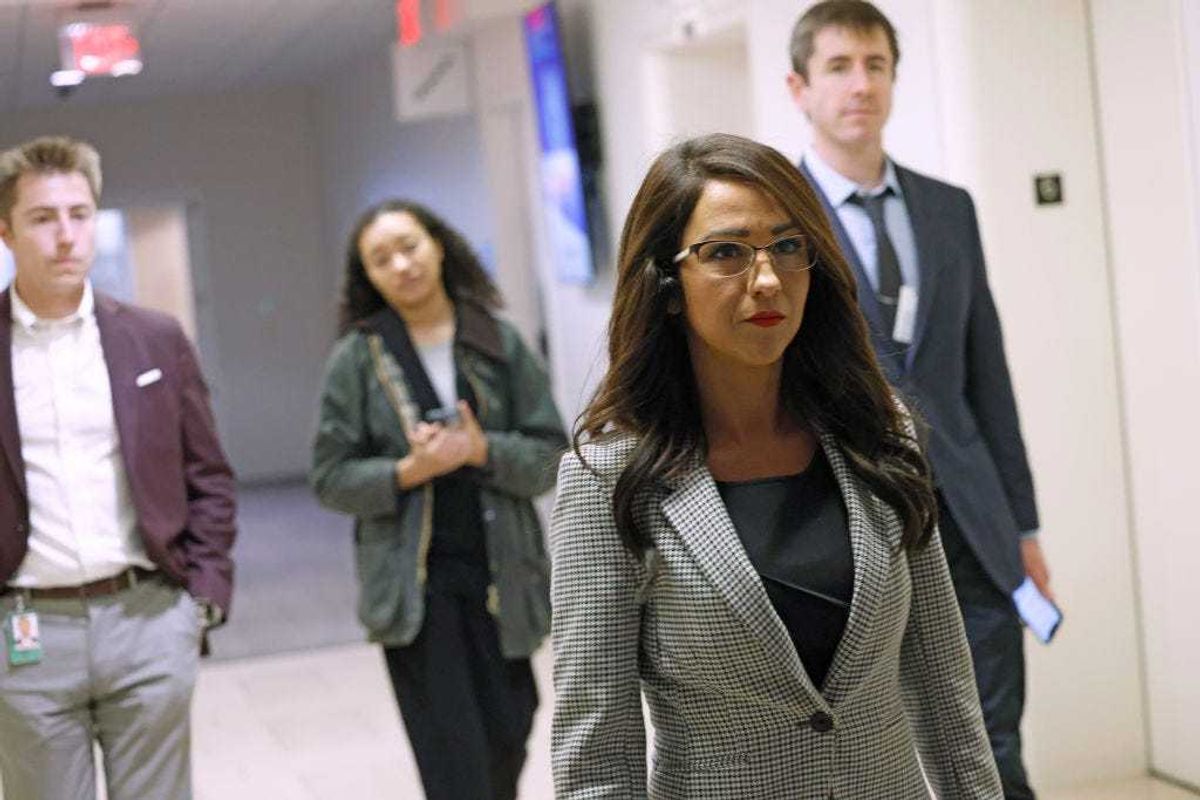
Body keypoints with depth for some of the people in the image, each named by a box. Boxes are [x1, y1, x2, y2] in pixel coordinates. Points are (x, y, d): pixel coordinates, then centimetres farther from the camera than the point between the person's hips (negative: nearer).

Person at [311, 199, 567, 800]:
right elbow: (330, 478, 0)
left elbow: (550, 455, 3)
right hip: (414, 586, -2)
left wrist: (483, 450, -15)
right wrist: (408, 471, -16)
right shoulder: (357, 358, 0)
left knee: (507, 738, 8)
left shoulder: (500, 344, 4)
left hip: (499, 575, 2)